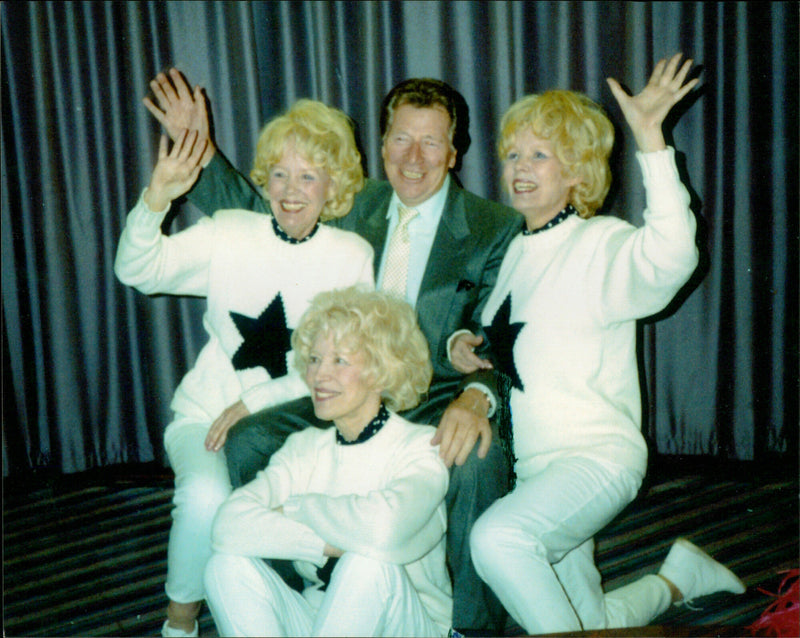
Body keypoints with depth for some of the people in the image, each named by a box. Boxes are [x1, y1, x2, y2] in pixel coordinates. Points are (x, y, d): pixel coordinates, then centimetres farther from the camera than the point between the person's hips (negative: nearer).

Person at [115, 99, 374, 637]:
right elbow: (137, 270, -7)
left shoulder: (353, 256, 1)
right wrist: (155, 201, -25)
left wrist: (255, 403, -14)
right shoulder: (229, 234, 1)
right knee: (206, 496, -30)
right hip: (207, 413, 0)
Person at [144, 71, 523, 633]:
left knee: (477, 455, -37)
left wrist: (476, 396, -34)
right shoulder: (356, 207, 12)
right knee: (247, 442, -16)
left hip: (441, 398, -4)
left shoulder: (496, 228, -2)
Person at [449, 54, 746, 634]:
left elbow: (671, 257, -36)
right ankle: (679, 576, 41)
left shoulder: (601, 243, -12)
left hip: (598, 457, -8)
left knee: (497, 537, -35)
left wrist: (650, 137, -39)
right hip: (536, 465, 8)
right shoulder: (517, 251, 10)